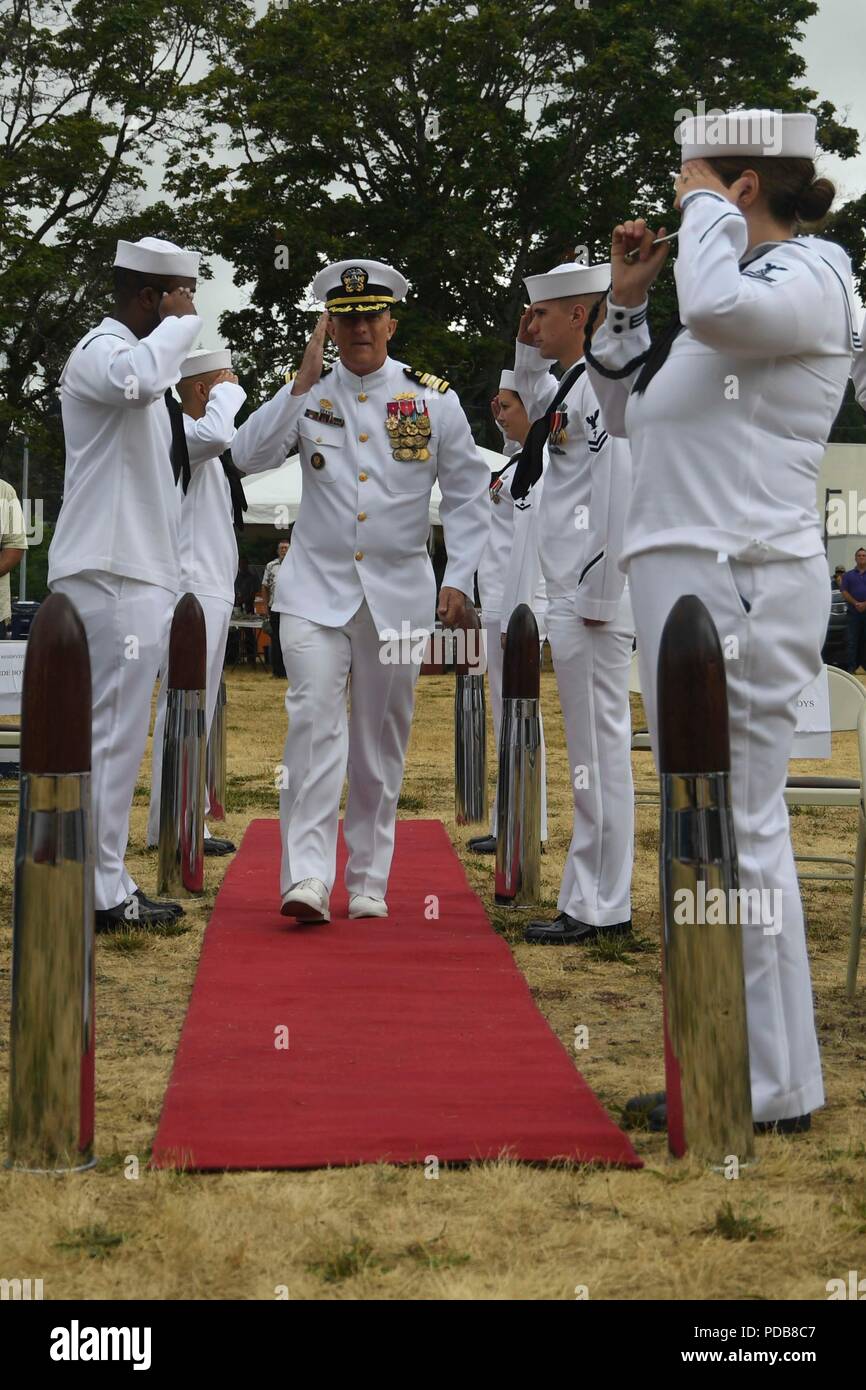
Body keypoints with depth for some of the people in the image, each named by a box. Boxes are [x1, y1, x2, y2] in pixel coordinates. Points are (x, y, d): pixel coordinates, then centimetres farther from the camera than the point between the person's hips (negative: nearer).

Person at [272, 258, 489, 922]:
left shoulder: (433, 400, 2)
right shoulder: (308, 392, 3)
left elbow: (469, 493, 7)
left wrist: (457, 580, 0)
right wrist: (303, 381, -14)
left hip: (399, 594, 1)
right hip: (316, 588, -1)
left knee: (382, 740, 7)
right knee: (314, 720, -16)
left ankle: (368, 882, 15)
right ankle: (307, 876, -21)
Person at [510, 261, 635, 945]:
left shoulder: (601, 384, -12)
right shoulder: (570, 385, 16)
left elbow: (618, 490, -19)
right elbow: (536, 409, 40)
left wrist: (597, 594, -19)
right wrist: (527, 349, 23)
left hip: (593, 598, -10)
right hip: (574, 598, 10)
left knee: (599, 747, -5)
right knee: (596, 745, 12)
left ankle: (598, 908, -1)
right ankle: (599, 899, 18)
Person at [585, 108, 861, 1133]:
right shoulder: (735, 286, 22)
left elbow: (719, 306, -30)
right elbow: (626, 410, 28)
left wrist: (709, 210, -11)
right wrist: (626, 297, 17)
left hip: (738, 584, -10)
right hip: (683, 579, 10)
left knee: (736, 831, -8)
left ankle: (768, 1091, -2)